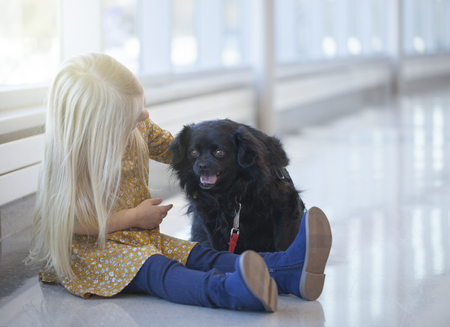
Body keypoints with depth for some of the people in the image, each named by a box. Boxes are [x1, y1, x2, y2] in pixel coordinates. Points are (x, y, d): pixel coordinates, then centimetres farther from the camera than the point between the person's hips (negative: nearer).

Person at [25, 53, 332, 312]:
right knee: (155, 270, -35)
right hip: (90, 250, -7)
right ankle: (231, 290, -66)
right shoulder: (73, 157, -21)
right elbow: (75, 221, -22)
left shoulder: (139, 129, 3)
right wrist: (134, 217, -15)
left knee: (201, 256, -16)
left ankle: (288, 270, -40)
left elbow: (173, 149, 21)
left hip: (139, 238, 8)